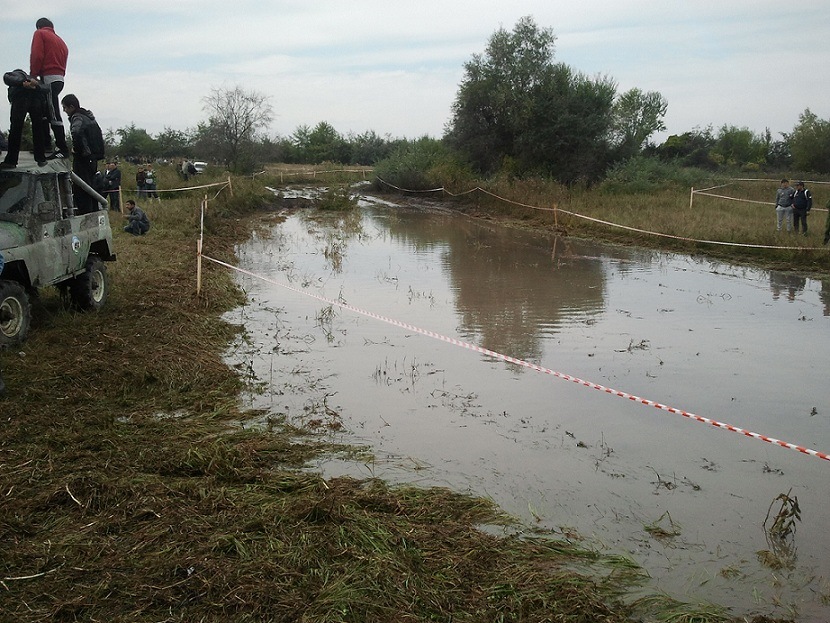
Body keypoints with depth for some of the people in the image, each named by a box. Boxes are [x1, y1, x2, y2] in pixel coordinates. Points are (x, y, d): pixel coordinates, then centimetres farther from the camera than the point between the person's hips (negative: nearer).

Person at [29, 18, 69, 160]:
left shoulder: (39, 34, 5)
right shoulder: (61, 41, 24)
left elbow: (37, 55, -10)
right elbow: (62, 61, 14)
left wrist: (33, 74, -4)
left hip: (48, 78, -8)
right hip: (60, 78, 8)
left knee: (53, 114, -12)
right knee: (44, 112, 16)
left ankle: (62, 149, -17)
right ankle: (45, 143, 17)